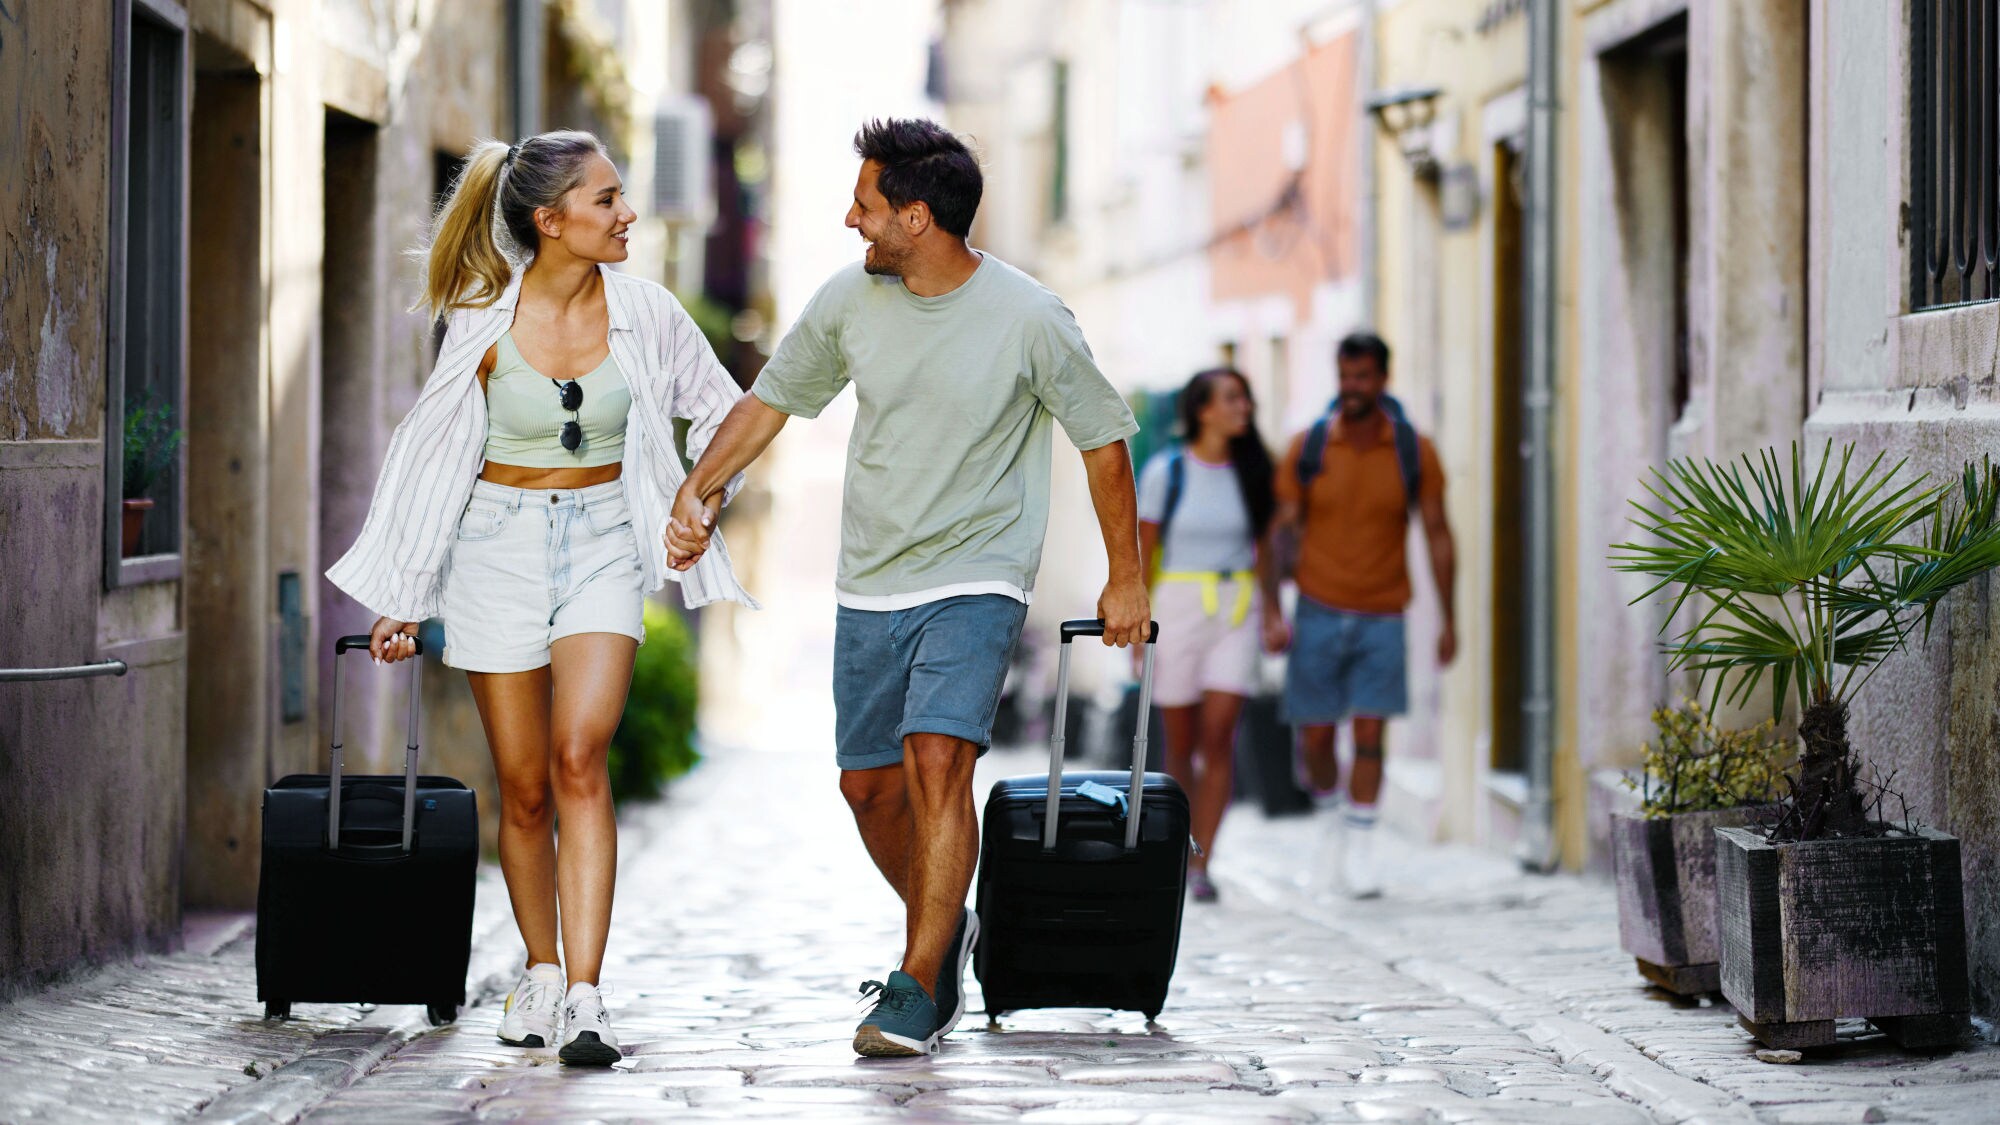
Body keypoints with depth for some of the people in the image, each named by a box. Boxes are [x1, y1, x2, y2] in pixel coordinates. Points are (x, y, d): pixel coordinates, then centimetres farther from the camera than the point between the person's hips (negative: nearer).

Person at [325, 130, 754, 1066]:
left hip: (603, 541, 0)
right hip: (500, 543, 0)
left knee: (579, 760, -17)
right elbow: (431, 451, 3)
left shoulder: (644, 312, -3)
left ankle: (584, 1000, -20)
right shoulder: (484, 323, -7)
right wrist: (403, 597, 4)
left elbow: (723, 410, 13)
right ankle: (540, 978, 23)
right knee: (524, 787, 4)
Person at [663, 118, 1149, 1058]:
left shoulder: (1029, 319, -13)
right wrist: (699, 489, 0)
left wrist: (1126, 580, 3)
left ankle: (918, 991, -16)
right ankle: (945, 929, 36)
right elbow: (773, 397, 12)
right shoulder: (849, 301, -3)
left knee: (937, 761, -22)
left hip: (976, 582, -5)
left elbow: (1102, 438, -2)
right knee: (869, 785, 10)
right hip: (869, 585, 5)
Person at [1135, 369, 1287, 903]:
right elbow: (1143, 549, 0)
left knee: (1219, 736, -10)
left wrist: (1274, 612, 6)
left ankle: (1201, 864, -9)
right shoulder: (1166, 471, -3)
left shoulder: (1249, 469, 6)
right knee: (1181, 743, 5)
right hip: (1179, 604, -1)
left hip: (1238, 609, 2)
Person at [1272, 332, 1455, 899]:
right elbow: (1282, 531, -1)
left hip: (1382, 618, 0)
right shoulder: (1307, 447, -4)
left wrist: (1449, 621, 0)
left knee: (1370, 735, -7)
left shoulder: (1414, 451, -4)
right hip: (1319, 613, 1)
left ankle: (1359, 851, 1)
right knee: (1316, 737, 3)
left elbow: (1437, 534, 2)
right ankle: (1329, 807, 33)